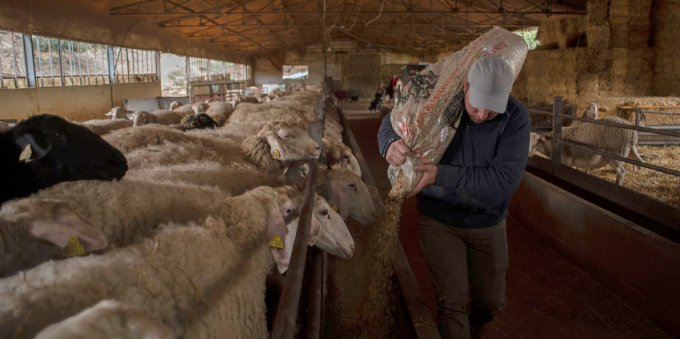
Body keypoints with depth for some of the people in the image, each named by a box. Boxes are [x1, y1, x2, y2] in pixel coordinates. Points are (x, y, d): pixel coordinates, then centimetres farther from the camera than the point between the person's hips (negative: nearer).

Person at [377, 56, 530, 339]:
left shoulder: (515, 117, -20)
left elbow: (505, 180, -29)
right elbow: (392, 121, -3)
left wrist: (441, 175, -35)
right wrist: (391, 144, -28)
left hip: (487, 222, 1)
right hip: (439, 219, -1)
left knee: (491, 301, 19)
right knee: (451, 302, -4)